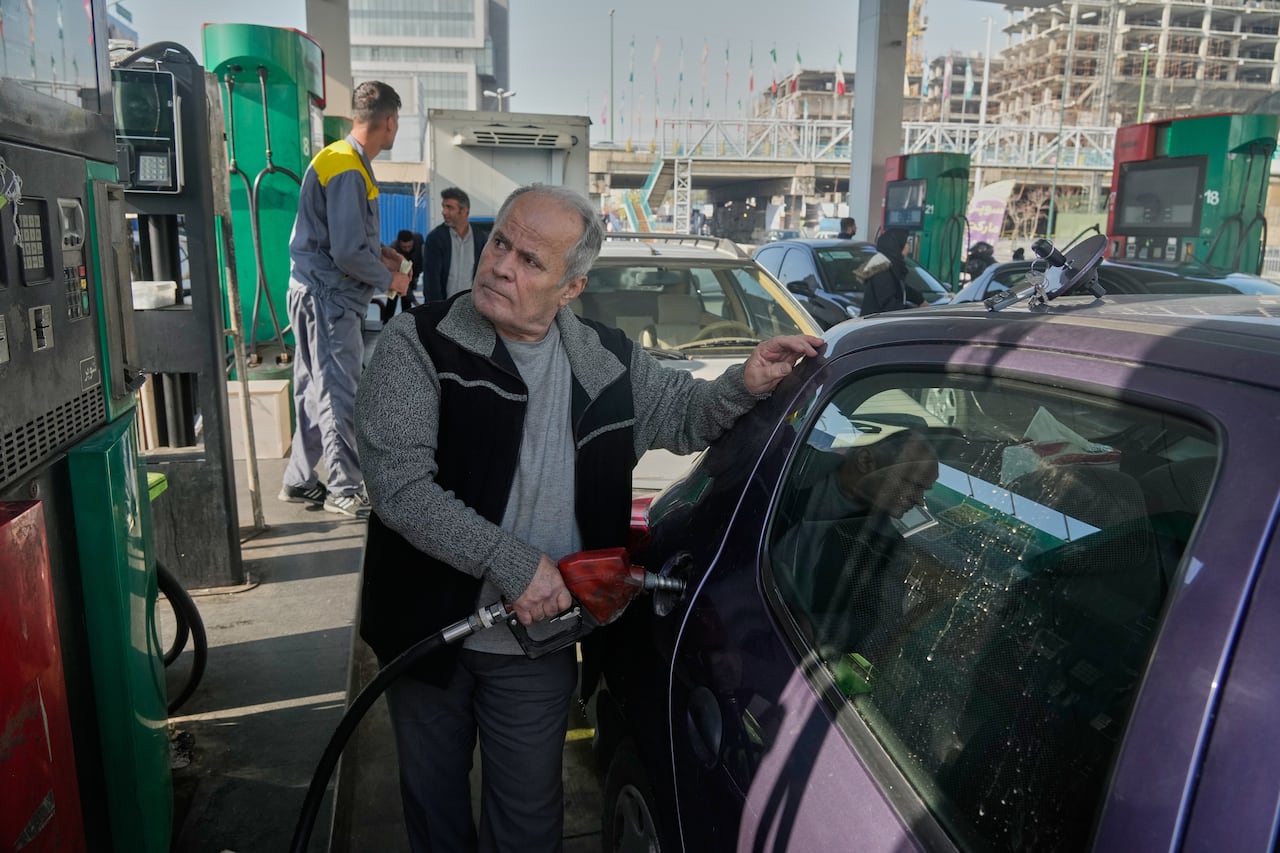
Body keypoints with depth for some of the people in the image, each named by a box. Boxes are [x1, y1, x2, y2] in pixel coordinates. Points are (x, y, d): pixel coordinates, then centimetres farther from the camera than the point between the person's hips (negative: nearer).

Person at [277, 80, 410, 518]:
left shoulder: (337, 159, 14)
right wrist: (390, 279, -9)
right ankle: (345, 490, 5)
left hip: (317, 294, 10)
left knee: (316, 391, 15)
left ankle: (300, 481, 25)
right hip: (329, 298, -10)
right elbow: (348, 253, -23)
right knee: (338, 395, -4)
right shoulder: (348, 170, -18)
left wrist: (378, 250, 14)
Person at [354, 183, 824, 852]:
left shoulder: (606, 361, -4)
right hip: (429, 629, -1)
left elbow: (681, 413, 11)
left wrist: (742, 386, -10)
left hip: (539, 642, 2)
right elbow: (399, 484, -24)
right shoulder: (418, 345, -15)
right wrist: (511, 563, -28)